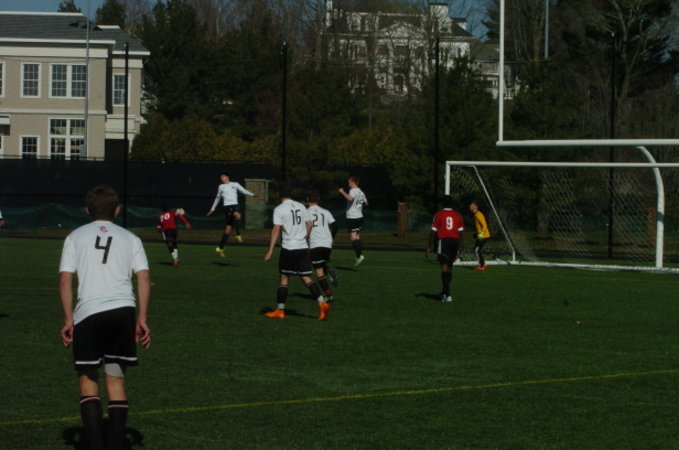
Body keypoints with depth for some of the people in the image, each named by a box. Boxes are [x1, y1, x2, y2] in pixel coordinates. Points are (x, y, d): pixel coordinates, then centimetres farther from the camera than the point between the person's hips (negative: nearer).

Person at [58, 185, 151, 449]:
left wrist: (68, 320, 5)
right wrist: (142, 319, 6)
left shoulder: (76, 237, 11)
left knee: (88, 380, 7)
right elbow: (144, 278, 4)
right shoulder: (130, 238, 15)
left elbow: (65, 280, 2)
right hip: (123, 311, 2)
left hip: (88, 313, -2)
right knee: (116, 380, 11)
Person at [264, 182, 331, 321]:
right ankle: (322, 303, -14)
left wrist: (270, 250, -13)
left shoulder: (279, 209, -7)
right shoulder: (301, 206, 9)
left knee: (284, 278, 6)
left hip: (288, 248, -4)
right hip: (303, 247, 4)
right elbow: (309, 224, 14)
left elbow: (276, 230, -14)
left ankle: (280, 310, 9)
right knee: (306, 278, 3)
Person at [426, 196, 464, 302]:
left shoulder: (439, 215, 0)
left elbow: (433, 232, -3)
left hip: (443, 240, -4)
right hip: (454, 241, 4)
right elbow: (460, 232, 8)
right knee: (449, 267, 16)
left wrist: (430, 247, 3)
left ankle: (447, 294, -18)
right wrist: (458, 249, 14)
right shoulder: (457, 215, 10)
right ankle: (445, 292, 25)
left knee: (444, 267, -8)